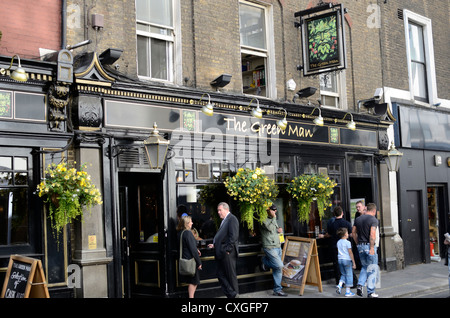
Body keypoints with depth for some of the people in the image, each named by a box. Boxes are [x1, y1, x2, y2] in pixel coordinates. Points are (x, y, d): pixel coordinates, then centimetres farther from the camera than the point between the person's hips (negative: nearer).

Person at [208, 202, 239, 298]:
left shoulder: (232, 219, -10)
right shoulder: (224, 221, 18)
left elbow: (233, 236, -18)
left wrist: (228, 249, -19)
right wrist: (215, 245, 11)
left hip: (228, 253, -10)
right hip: (221, 254, 10)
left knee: (231, 275, 0)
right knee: (220, 274, 8)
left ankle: (234, 294, 12)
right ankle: (231, 294, 12)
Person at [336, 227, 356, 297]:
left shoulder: (338, 242, 9)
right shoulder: (347, 242, -10)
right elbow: (350, 253, -9)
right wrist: (354, 263, -5)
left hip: (340, 259, 6)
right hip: (347, 260, -6)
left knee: (343, 274, 18)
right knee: (349, 275, 3)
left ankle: (339, 285, -4)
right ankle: (348, 292, 5)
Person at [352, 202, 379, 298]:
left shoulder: (358, 219, 8)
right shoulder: (373, 220, -11)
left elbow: (353, 232, 13)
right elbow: (372, 234, -21)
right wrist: (372, 248, -19)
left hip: (360, 246, 6)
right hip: (369, 245, -6)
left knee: (364, 267, 21)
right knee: (372, 269, 4)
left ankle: (360, 285, 4)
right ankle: (370, 292, 6)